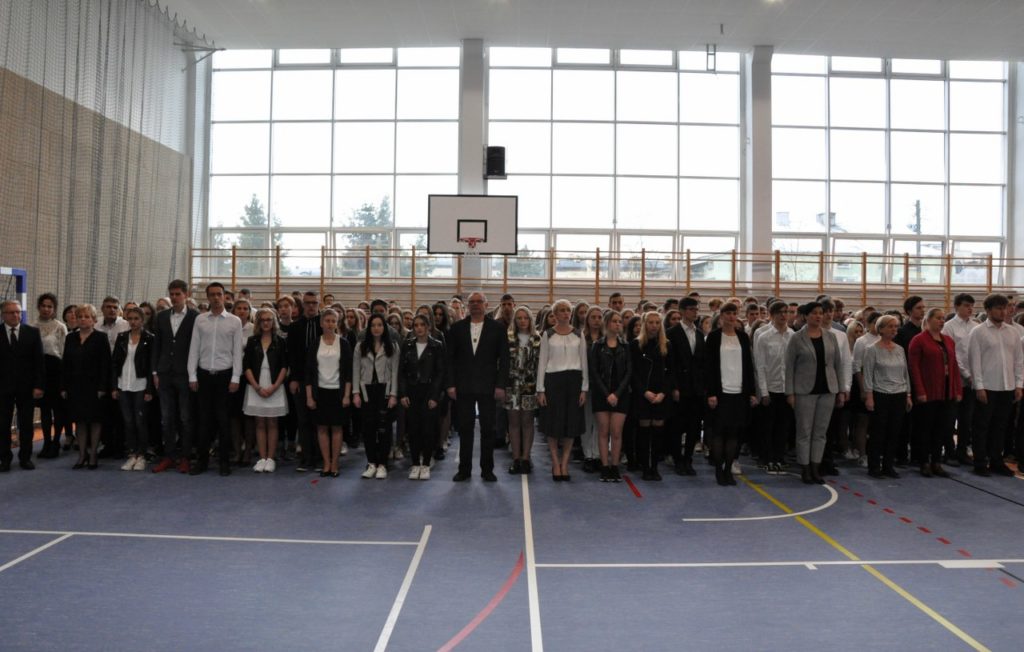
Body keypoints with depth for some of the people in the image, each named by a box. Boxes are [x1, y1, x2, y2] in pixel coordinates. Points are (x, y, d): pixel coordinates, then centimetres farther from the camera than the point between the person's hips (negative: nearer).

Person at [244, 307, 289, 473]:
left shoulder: (280, 341, 3)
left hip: (274, 388, -1)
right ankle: (262, 458, 8)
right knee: (260, 424, 4)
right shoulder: (252, 341, 6)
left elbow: (284, 366, 0)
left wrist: (274, 386, -10)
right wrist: (257, 387, -8)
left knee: (272, 423, 2)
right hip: (255, 388, 1)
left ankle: (271, 459, 7)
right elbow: (246, 366, 2)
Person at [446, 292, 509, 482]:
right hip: (463, 387, 1)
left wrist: (501, 385, -7)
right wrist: (451, 384, -2)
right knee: (464, 428, 5)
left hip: (487, 386, -1)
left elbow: (503, 358, 1)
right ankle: (464, 469, 14)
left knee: (488, 429, 3)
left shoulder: (496, 328, 3)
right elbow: (450, 358, 5)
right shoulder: (457, 328, 7)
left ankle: (487, 469, 14)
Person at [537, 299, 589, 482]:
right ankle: (556, 464, 11)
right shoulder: (547, 335, 3)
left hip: (574, 380, 2)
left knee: (571, 423, 3)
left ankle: (564, 464, 12)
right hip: (553, 380, -1)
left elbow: (584, 362, 7)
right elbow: (542, 362, 1)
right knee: (553, 424, 0)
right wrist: (540, 390, -4)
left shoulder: (579, 335, 7)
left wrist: (584, 388, 1)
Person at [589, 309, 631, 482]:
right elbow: (594, 372, -3)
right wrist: (606, 394, -11)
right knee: (603, 431, 0)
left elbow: (629, 372, 2)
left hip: (620, 394, 1)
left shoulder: (625, 346, 7)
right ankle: (605, 467, 6)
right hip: (601, 394, -1)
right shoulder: (597, 346, 3)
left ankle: (615, 467, 5)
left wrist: (617, 393, -9)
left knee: (617, 432, -2)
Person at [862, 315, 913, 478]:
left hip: (899, 396, 5)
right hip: (880, 396, -5)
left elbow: (905, 373, 15)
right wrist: (869, 396, -12)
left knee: (894, 432, 6)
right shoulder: (873, 350, -5)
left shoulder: (900, 349, 10)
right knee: (878, 432, 0)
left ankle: (888, 465, 17)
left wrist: (908, 395, 11)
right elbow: (867, 375, -7)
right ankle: (874, 467, 9)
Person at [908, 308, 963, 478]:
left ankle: (936, 462, 18)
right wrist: (920, 392, -16)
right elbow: (914, 367, -11)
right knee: (927, 428, 4)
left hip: (947, 393, 5)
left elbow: (954, 366, 11)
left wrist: (958, 390, 6)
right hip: (928, 393, -5)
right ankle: (925, 463, 15)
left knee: (943, 428, 8)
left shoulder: (948, 340, 11)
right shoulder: (918, 340, -6)